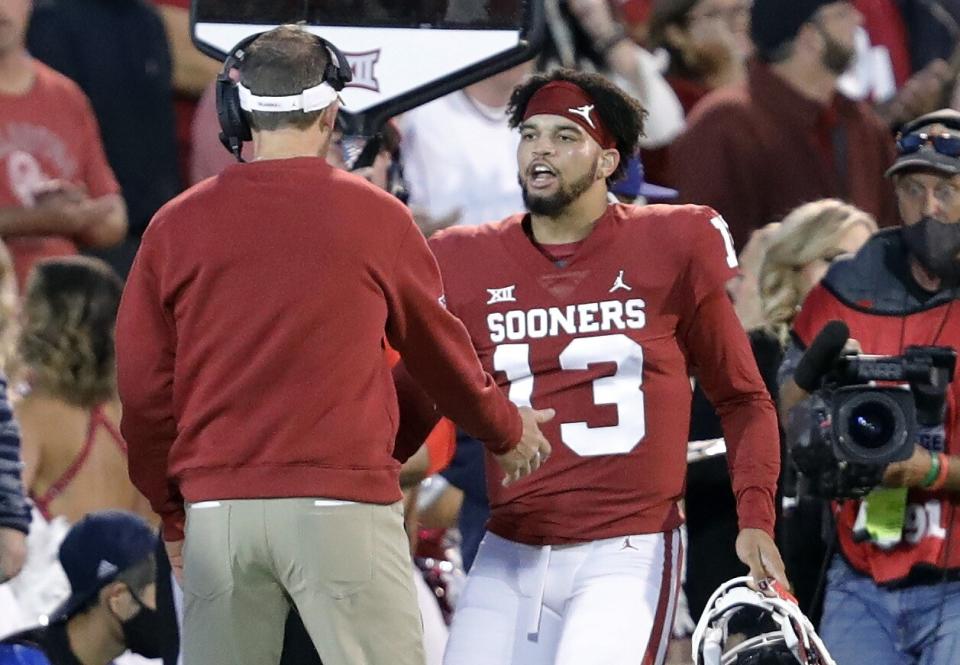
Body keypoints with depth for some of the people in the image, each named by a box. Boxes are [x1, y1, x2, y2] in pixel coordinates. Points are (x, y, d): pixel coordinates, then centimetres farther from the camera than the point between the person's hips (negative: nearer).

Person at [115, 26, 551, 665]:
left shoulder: (177, 225, 5)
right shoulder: (375, 215, 1)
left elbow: (143, 386, 9)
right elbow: (438, 349, 15)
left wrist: (173, 512, 22)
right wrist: (505, 430, 34)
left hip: (217, 509, 3)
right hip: (342, 506, -2)